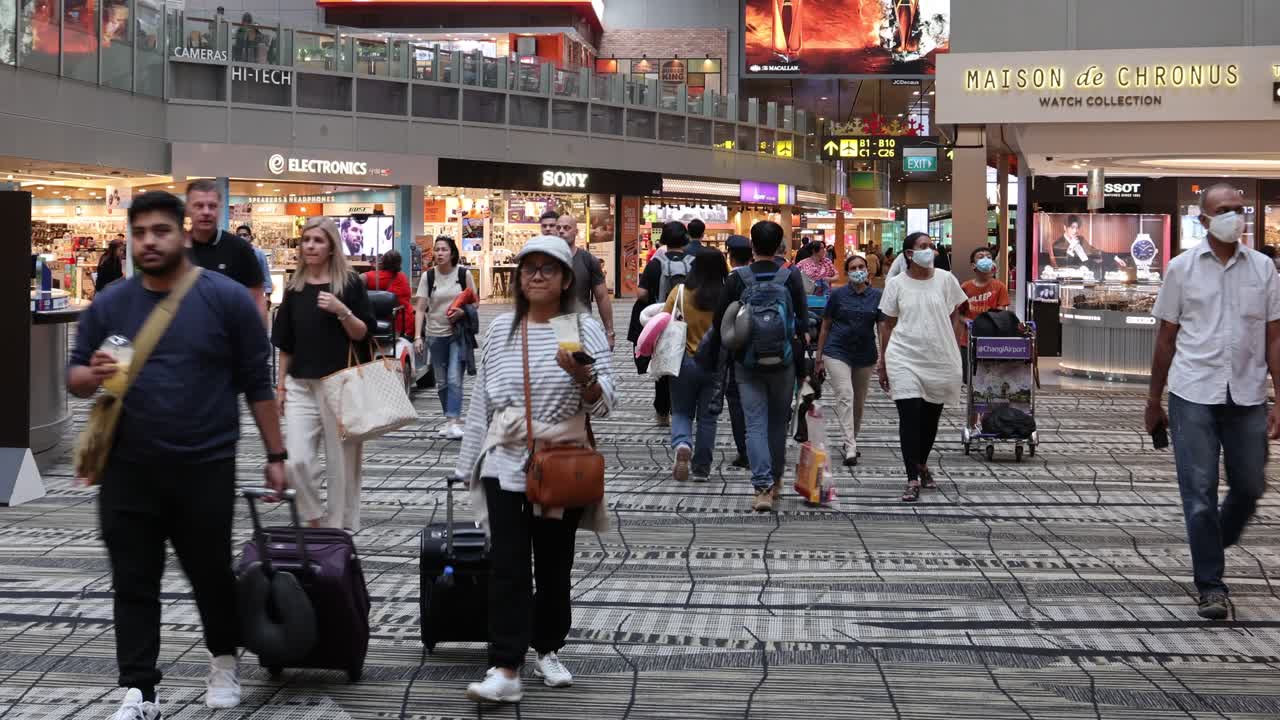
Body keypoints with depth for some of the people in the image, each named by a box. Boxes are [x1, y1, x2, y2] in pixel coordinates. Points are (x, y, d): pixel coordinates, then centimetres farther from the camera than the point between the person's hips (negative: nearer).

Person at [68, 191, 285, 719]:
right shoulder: (109, 305, 4)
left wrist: (275, 455, -1)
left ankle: (223, 662, 34)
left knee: (210, 574, 11)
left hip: (205, 469, -2)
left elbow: (256, 383, 0)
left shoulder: (227, 299, -3)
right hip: (127, 472, 2)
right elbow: (74, 378, 9)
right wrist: (94, 375, -15)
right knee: (133, 584, 3)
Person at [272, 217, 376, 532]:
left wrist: (341, 311, -20)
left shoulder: (350, 283, -1)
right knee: (298, 461, -7)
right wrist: (281, 386, 12)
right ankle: (315, 523, 12)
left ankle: (339, 531, 13)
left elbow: (363, 334, -3)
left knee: (342, 463, 1)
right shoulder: (295, 288, 10)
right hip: (301, 385, 3)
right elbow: (285, 343, 15)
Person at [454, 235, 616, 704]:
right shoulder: (501, 328, 6)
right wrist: (471, 461, 12)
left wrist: (582, 375, -28)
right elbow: (483, 398, 12)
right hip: (506, 461, 1)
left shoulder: (585, 328, -3)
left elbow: (604, 405, -8)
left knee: (554, 563, 9)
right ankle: (505, 671, -10)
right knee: (507, 565, -6)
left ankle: (548, 649, 28)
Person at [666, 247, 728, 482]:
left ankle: (682, 444, -14)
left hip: (685, 361, 0)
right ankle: (702, 469, 16)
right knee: (707, 417, 12)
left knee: (681, 412, 15)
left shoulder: (680, 292, -11)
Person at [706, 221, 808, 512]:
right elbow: (803, 321, -3)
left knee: (755, 424, -1)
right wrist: (800, 360, 7)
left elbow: (719, 323, -1)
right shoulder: (791, 277, -4)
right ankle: (775, 481, 28)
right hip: (783, 362, 1)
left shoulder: (737, 279, -4)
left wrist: (717, 357, 13)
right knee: (778, 422, 16)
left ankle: (762, 487, -13)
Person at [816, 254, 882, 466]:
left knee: (859, 402, 14)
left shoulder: (876, 296, 1)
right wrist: (819, 355, 4)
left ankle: (852, 440, 34)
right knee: (845, 396, -15)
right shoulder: (838, 295, -2)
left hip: (865, 355, 3)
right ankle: (850, 449, -19)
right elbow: (825, 326, 4)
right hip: (837, 352, -3)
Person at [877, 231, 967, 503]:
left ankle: (922, 464, 37)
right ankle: (913, 480, -7)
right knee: (910, 417, -10)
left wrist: (946, 336, 5)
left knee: (931, 417, 13)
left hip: (939, 359, 2)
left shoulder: (945, 279, 0)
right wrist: (883, 363, 5)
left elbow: (954, 311, 13)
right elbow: (887, 324, 5)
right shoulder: (897, 284, -1)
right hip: (905, 358, -2)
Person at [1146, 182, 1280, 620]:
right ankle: (1211, 586, 5)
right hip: (1194, 395, -2)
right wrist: (1154, 401, 10)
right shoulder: (1182, 268, 3)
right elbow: (1166, 337, 8)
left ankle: (1215, 543, 37)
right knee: (1199, 493, -3)